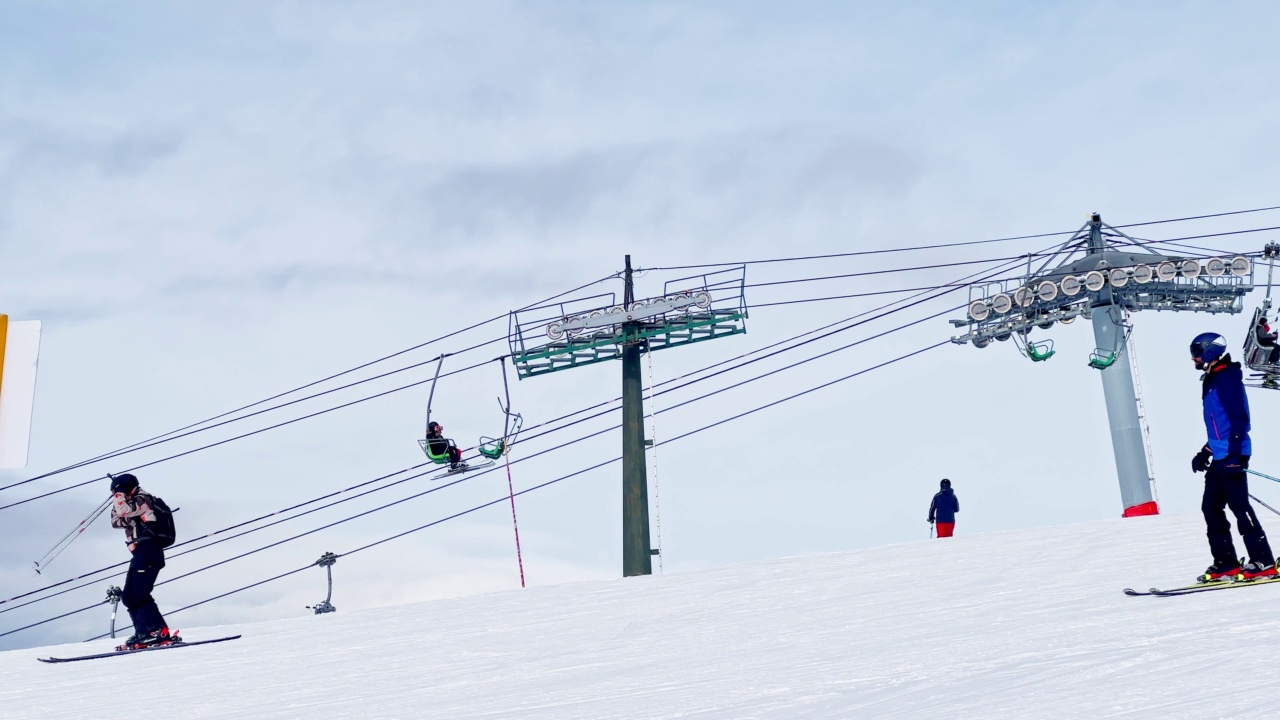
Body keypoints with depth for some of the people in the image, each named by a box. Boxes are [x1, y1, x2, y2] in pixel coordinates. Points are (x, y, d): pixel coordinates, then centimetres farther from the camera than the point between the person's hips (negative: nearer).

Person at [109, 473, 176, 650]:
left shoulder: (142, 499, -4)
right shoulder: (133, 505, 25)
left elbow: (123, 509, -22)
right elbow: (116, 520, 23)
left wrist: (119, 493, -6)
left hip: (148, 553, -11)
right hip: (141, 555, 11)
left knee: (139, 595, -18)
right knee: (128, 597, 9)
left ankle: (161, 633, -21)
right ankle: (143, 633, 6)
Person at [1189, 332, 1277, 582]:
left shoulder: (1227, 378, -11)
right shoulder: (1213, 381, 18)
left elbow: (1238, 418, -19)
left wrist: (1233, 452, -25)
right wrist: (1206, 452, 26)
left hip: (1232, 456, -10)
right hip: (1220, 457, 10)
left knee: (1239, 507, -7)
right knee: (1211, 508, 8)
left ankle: (1264, 563, -1)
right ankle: (1226, 563, 11)